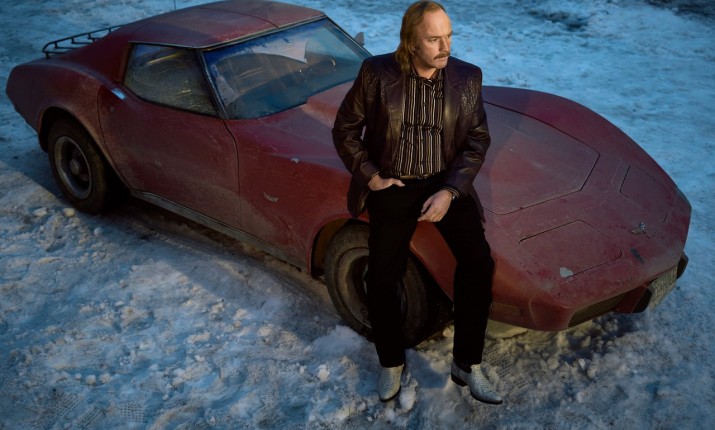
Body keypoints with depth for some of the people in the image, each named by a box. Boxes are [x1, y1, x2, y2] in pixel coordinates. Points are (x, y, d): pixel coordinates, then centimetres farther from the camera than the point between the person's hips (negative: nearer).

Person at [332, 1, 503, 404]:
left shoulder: (467, 77, -2)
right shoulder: (376, 73, -7)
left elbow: (477, 141, -2)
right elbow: (345, 130, 1)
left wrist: (449, 192, -14)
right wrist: (371, 177, -9)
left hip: (447, 184, 1)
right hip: (392, 186, -1)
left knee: (479, 262, -17)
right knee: (382, 278, -12)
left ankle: (468, 364, 2)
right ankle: (392, 362, 15)